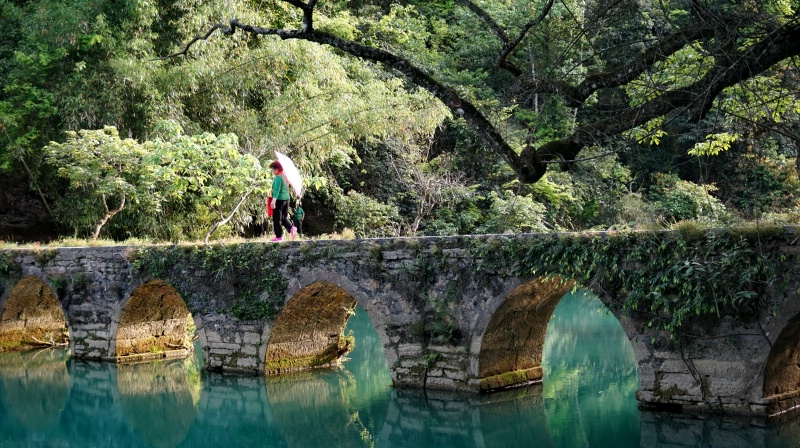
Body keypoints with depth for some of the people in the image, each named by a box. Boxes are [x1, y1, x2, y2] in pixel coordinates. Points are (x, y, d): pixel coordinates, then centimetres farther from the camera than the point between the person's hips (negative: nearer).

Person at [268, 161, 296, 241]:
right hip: (286, 198, 8)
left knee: (277, 219, -1)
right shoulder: (285, 177, 13)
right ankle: (291, 228, -8)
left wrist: (273, 201, -30)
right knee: (284, 217, 16)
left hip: (279, 199, -8)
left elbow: (277, 190, -23)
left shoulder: (278, 178, -13)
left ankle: (279, 236, 0)